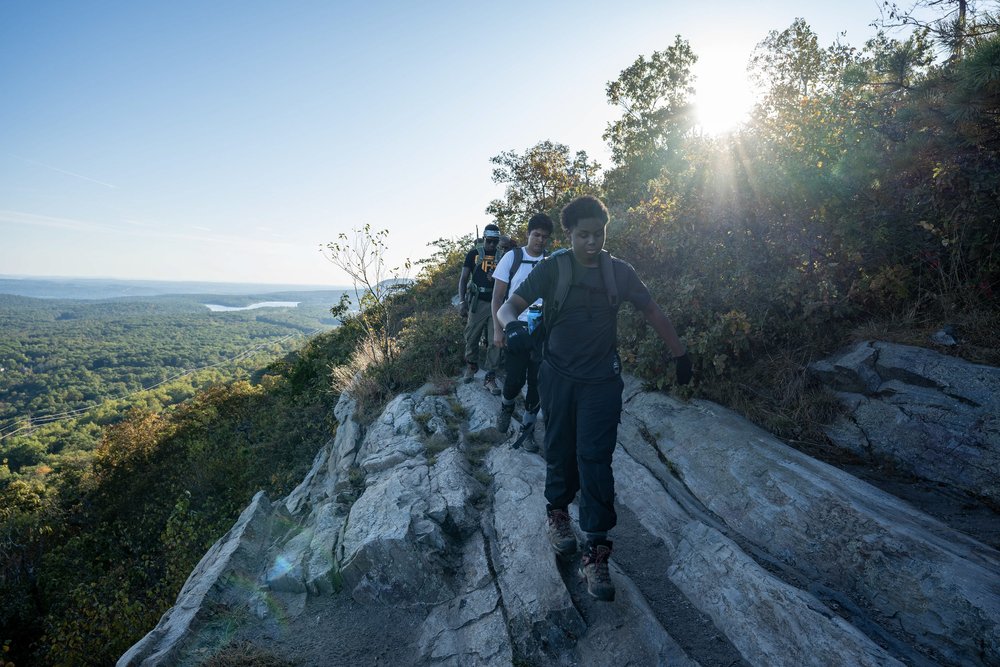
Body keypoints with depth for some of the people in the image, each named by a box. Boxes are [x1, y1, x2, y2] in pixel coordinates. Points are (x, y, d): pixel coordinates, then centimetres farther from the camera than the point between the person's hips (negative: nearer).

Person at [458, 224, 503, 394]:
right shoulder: (474, 254, 3)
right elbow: (464, 279, 3)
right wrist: (463, 302, -6)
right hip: (478, 303, -1)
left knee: (495, 341, -1)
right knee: (472, 338, 6)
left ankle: (490, 378, 5)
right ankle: (471, 365, 33)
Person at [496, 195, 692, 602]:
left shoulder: (619, 272, 0)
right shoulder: (552, 269, -6)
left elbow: (653, 313, 9)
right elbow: (509, 306, -11)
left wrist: (680, 355, 12)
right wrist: (513, 325, -35)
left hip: (602, 380, 0)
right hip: (559, 377, 0)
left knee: (595, 460, -5)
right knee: (561, 452, 11)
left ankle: (596, 553, 3)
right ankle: (557, 514, 38)